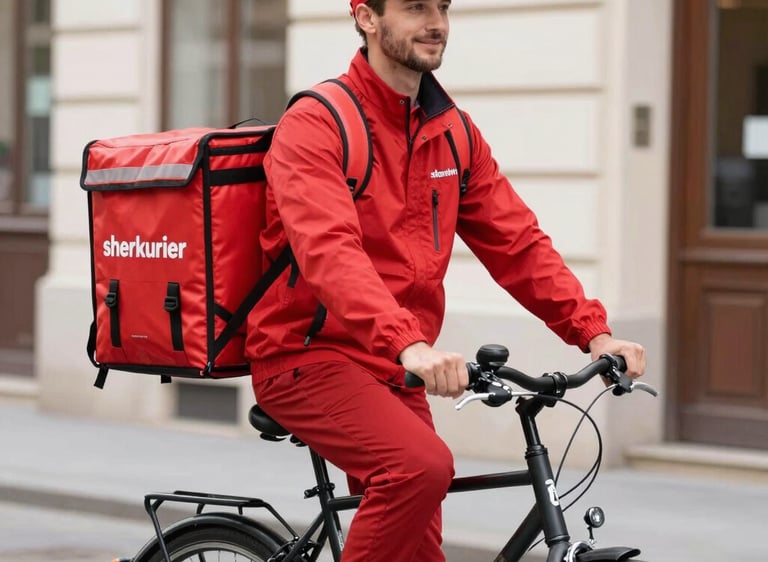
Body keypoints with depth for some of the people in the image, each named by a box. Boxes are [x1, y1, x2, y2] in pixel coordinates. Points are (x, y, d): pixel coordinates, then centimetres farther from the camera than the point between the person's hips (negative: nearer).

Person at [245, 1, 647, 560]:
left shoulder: (454, 133, 9)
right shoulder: (315, 125, -14)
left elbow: (517, 241, 7)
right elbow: (329, 251, -29)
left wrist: (593, 332, -8)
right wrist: (409, 344, -44)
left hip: (394, 371, 7)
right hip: (310, 358, -7)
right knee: (423, 464, -31)